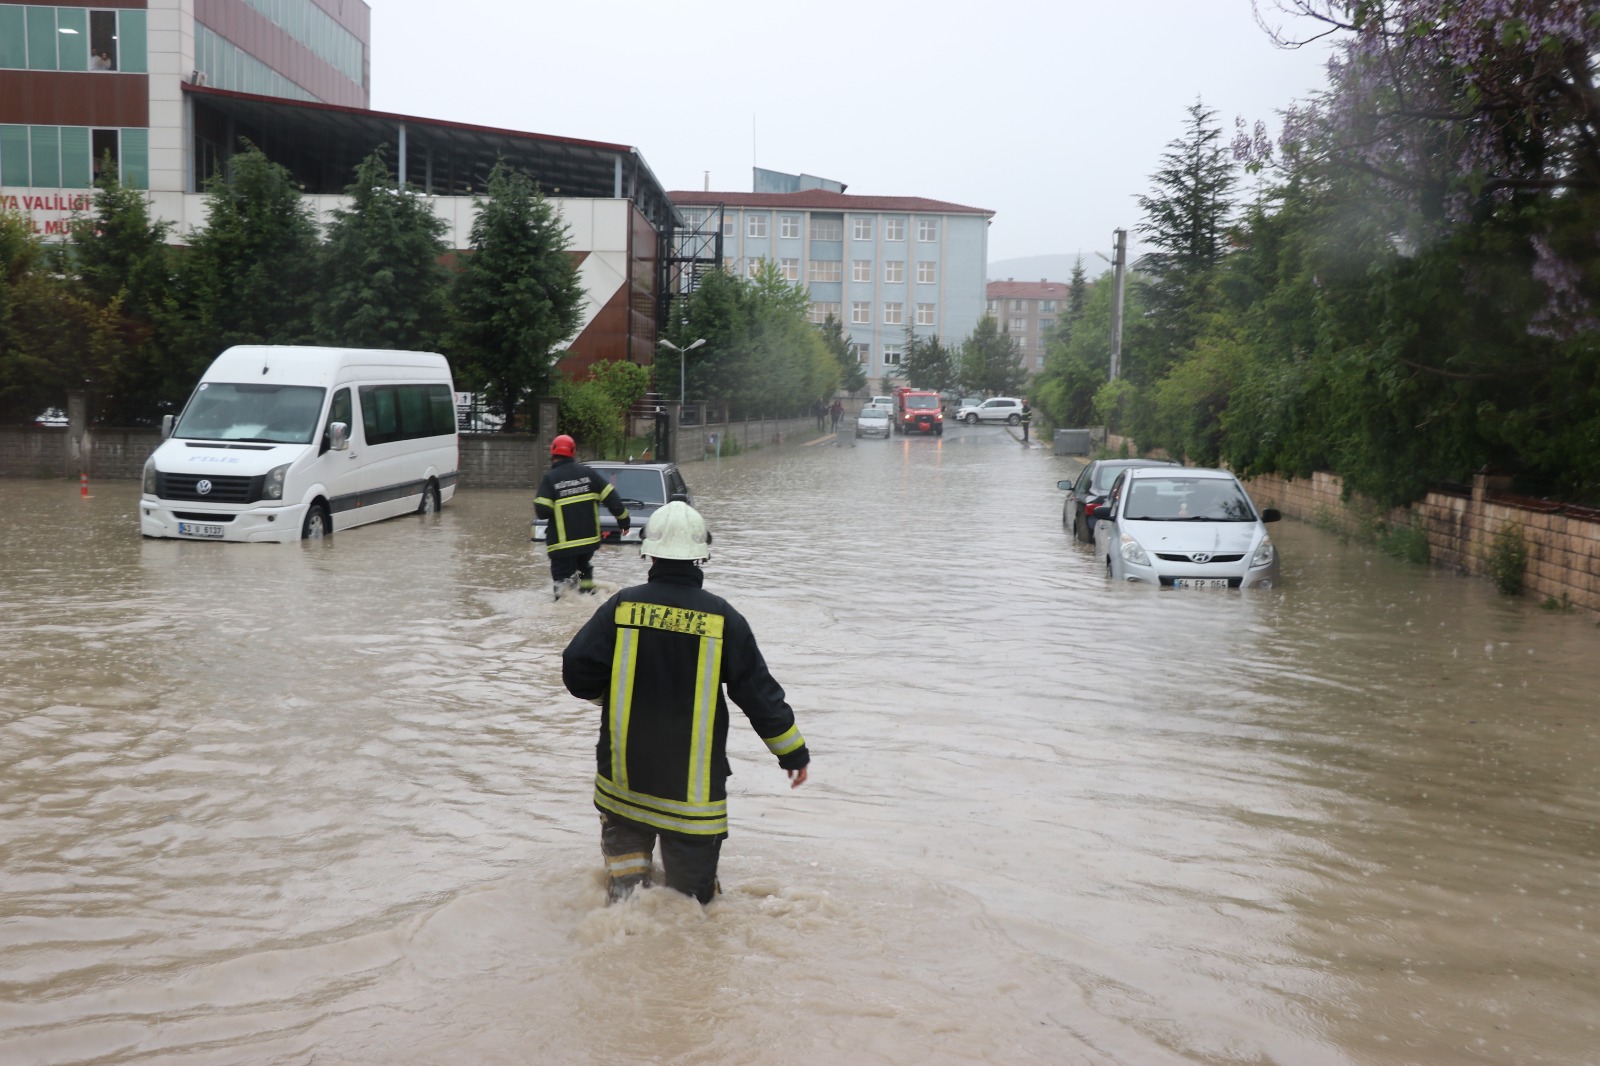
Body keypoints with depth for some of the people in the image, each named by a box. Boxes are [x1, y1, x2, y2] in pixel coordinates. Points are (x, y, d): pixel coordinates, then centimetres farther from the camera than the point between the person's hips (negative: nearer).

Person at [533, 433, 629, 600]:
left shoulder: (550, 479, -9)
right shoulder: (587, 473, 2)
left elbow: (542, 511, -15)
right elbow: (611, 497, 3)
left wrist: (537, 503, 8)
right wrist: (623, 518, 13)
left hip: (563, 543, -5)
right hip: (589, 538, 5)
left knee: (563, 578, -3)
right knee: (585, 572, 26)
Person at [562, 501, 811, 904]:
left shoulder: (623, 606, -7)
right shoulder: (722, 617, -8)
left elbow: (576, 671, -9)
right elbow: (759, 692, -3)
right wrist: (792, 749, 9)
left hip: (625, 771, 1)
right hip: (693, 779, -1)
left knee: (624, 840, 25)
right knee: (691, 876, 10)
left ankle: (626, 887, 6)